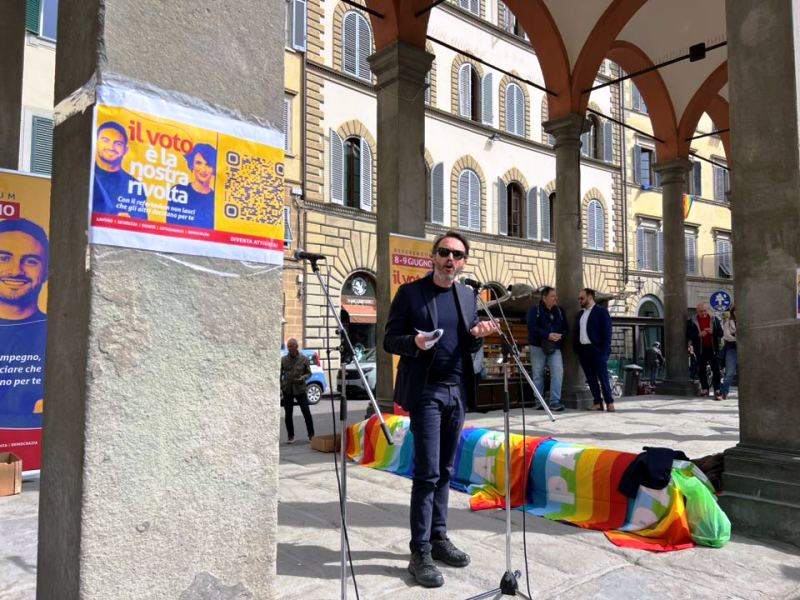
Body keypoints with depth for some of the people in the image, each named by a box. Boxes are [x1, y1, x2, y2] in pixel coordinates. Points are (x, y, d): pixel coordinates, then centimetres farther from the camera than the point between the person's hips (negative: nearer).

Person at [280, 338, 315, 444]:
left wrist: (302, 378, -15)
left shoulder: (304, 359, -1)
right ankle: (291, 436, 18)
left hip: (300, 389, -1)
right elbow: (280, 374, 7)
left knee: (306, 412, -3)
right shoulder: (283, 359, 2)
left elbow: (309, 373, 5)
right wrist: (279, 388, 0)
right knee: (288, 414, 6)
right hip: (287, 390, 1)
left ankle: (311, 435, 10)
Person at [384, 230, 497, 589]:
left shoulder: (468, 296, 12)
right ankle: (420, 553, 3)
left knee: (444, 471, 11)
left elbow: (469, 348, 15)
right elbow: (390, 341, -3)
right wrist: (414, 342, -24)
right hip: (426, 391, -5)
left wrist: (477, 336, -7)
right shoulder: (410, 292, -3)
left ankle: (439, 538, 24)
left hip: (457, 391, 5)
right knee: (427, 472, -6)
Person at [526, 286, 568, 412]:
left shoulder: (559, 311, 12)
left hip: (555, 347, 3)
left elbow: (565, 327, 12)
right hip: (538, 347, -3)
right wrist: (548, 335, -24)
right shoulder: (534, 310, -2)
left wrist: (560, 335, -11)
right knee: (538, 375, 3)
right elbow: (532, 327, -14)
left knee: (558, 372, -14)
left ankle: (555, 401, -12)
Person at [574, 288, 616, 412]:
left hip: (597, 350, -6)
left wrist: (604, 351, -15)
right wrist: (576, 348, 8)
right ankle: (597, 403, 9)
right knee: (590, 378, 5)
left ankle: (609, 403, 0)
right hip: (583, 350, 6)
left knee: (603, 377, -6)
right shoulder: (581, 313, 19)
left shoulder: (601, 311, -1)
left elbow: (607, 332, -7)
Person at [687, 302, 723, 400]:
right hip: (700, 349, 0)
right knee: (701, 370, 6)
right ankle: (704, 388, 18)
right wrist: (699, 335, -17)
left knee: (716, 370, -6)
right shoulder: (692, 321, 4)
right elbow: (689, 335, -1)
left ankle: (717, 391, -5)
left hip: (713, 348, 0)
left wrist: (712, 332, -16)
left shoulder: (714, 319, 7)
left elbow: (720, 333, 5)